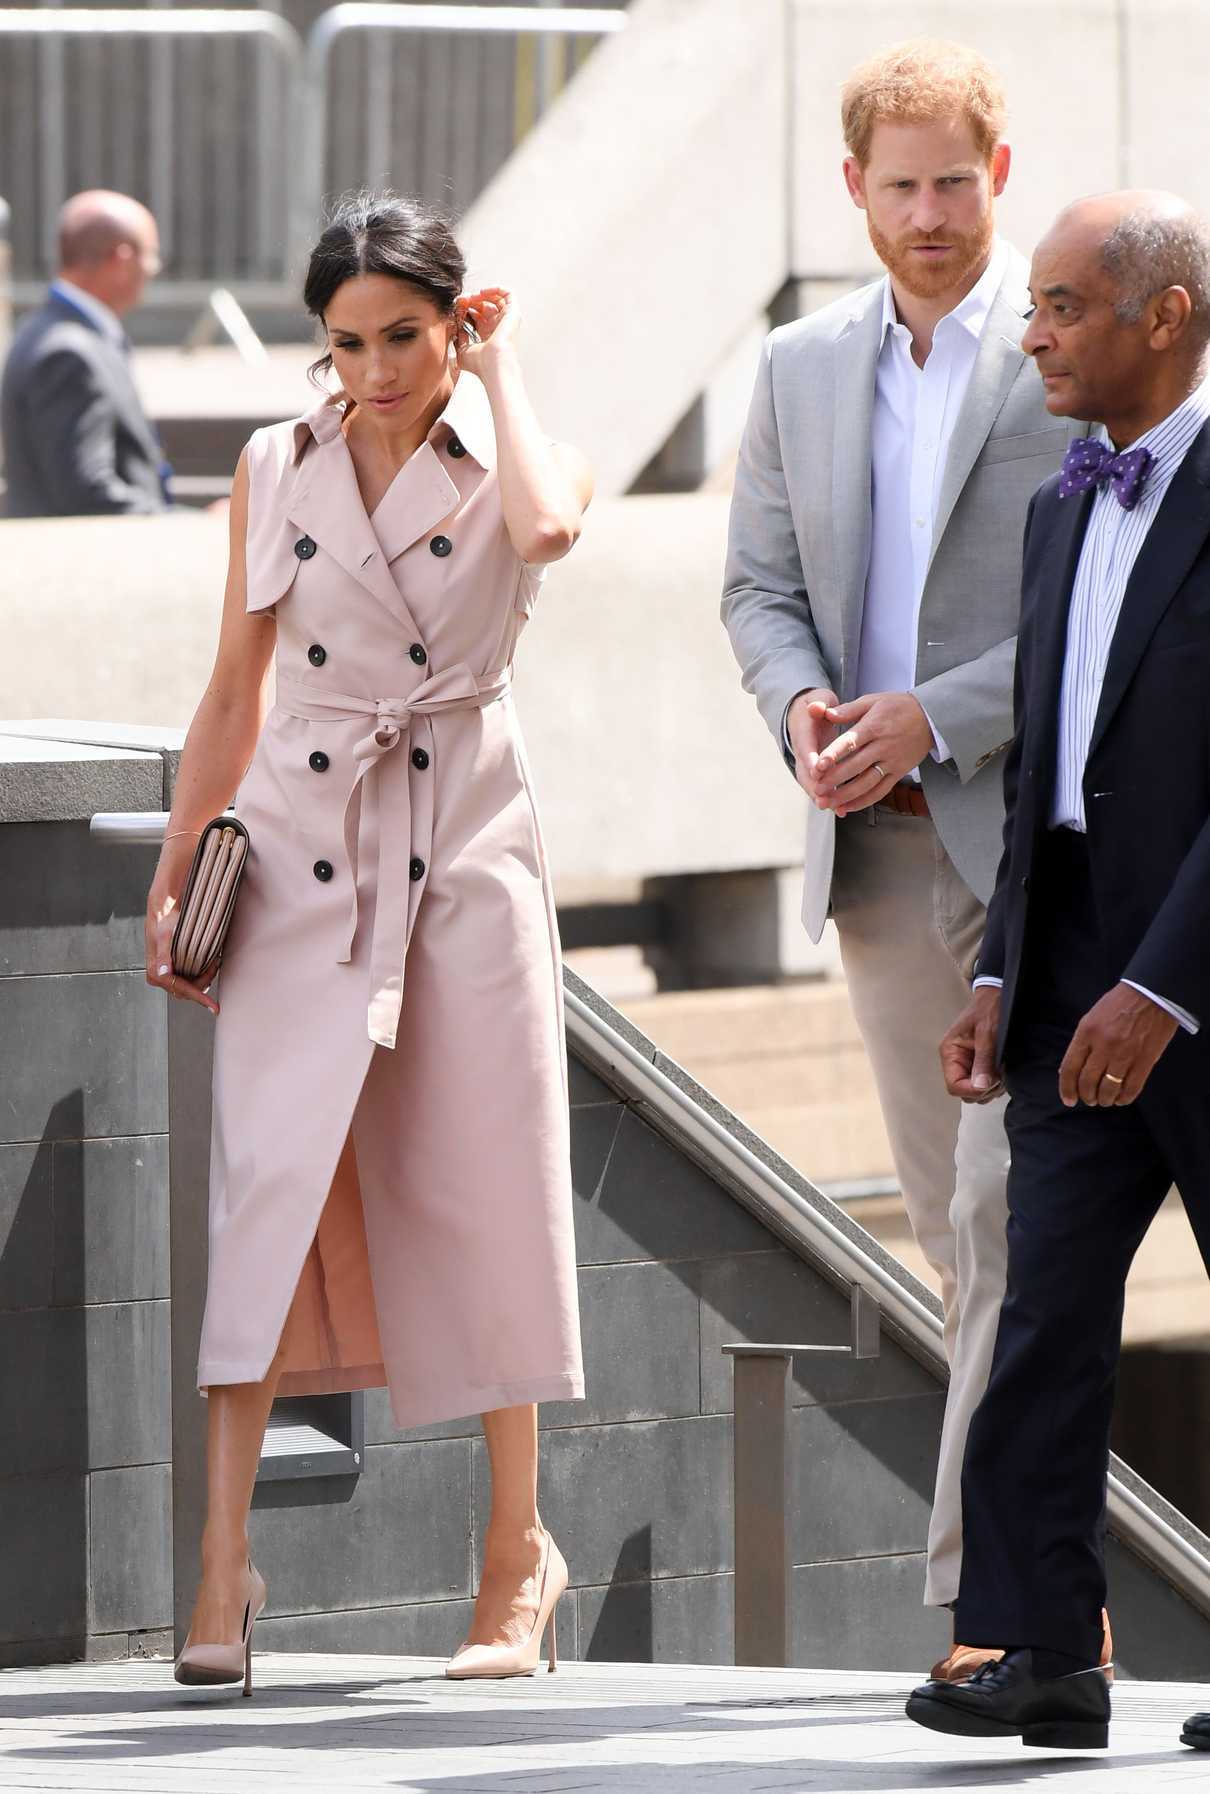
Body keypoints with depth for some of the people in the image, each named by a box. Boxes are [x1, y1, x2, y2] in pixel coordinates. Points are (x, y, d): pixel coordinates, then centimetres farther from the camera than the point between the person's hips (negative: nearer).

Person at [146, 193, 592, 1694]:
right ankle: (224, 1558, -14)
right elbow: (235, 689, 13)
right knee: (276, 1174, -11)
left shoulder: (504, 458, 0)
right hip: (303, 847, 1)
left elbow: (549, 525, -26)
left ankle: (517, 1547, 13)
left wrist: (496, 369, -11)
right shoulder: (276, 470, 7)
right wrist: (175, 874, 9)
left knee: (477, 1181, 1)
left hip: (466, 849, -1)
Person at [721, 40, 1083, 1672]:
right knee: (954, 1222, 9)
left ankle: (984, 1585, -13)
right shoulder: (803, 371, 13)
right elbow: (760, 585, 15)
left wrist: (936, 716, -17)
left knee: (1008, 1210, -13)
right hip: (878, 849, 6)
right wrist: (803, 706, -8)